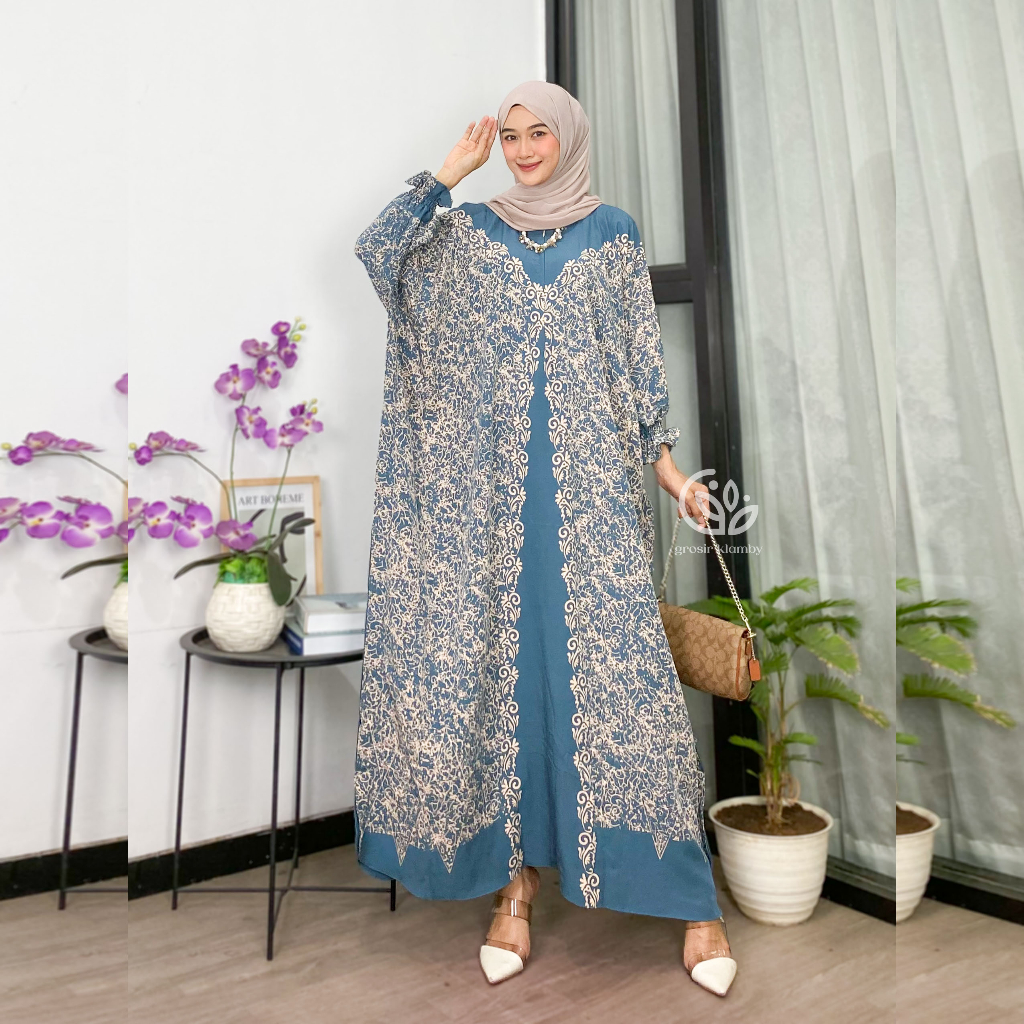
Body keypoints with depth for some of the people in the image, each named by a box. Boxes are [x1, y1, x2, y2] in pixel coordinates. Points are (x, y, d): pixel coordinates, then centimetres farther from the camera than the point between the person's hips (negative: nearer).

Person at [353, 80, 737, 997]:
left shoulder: (615, 233, 12)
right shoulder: (471, 231, 15)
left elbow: (642, 357, 8)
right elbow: (376, 248, -2)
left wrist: (669, 464, -2)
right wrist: (453, 171, 5)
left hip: (591, 480, -1)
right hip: (490, 483, 2)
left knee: (614, 650, -5)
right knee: (499, 654, 2)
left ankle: (691, 894, 9)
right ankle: (516, 870, 18)